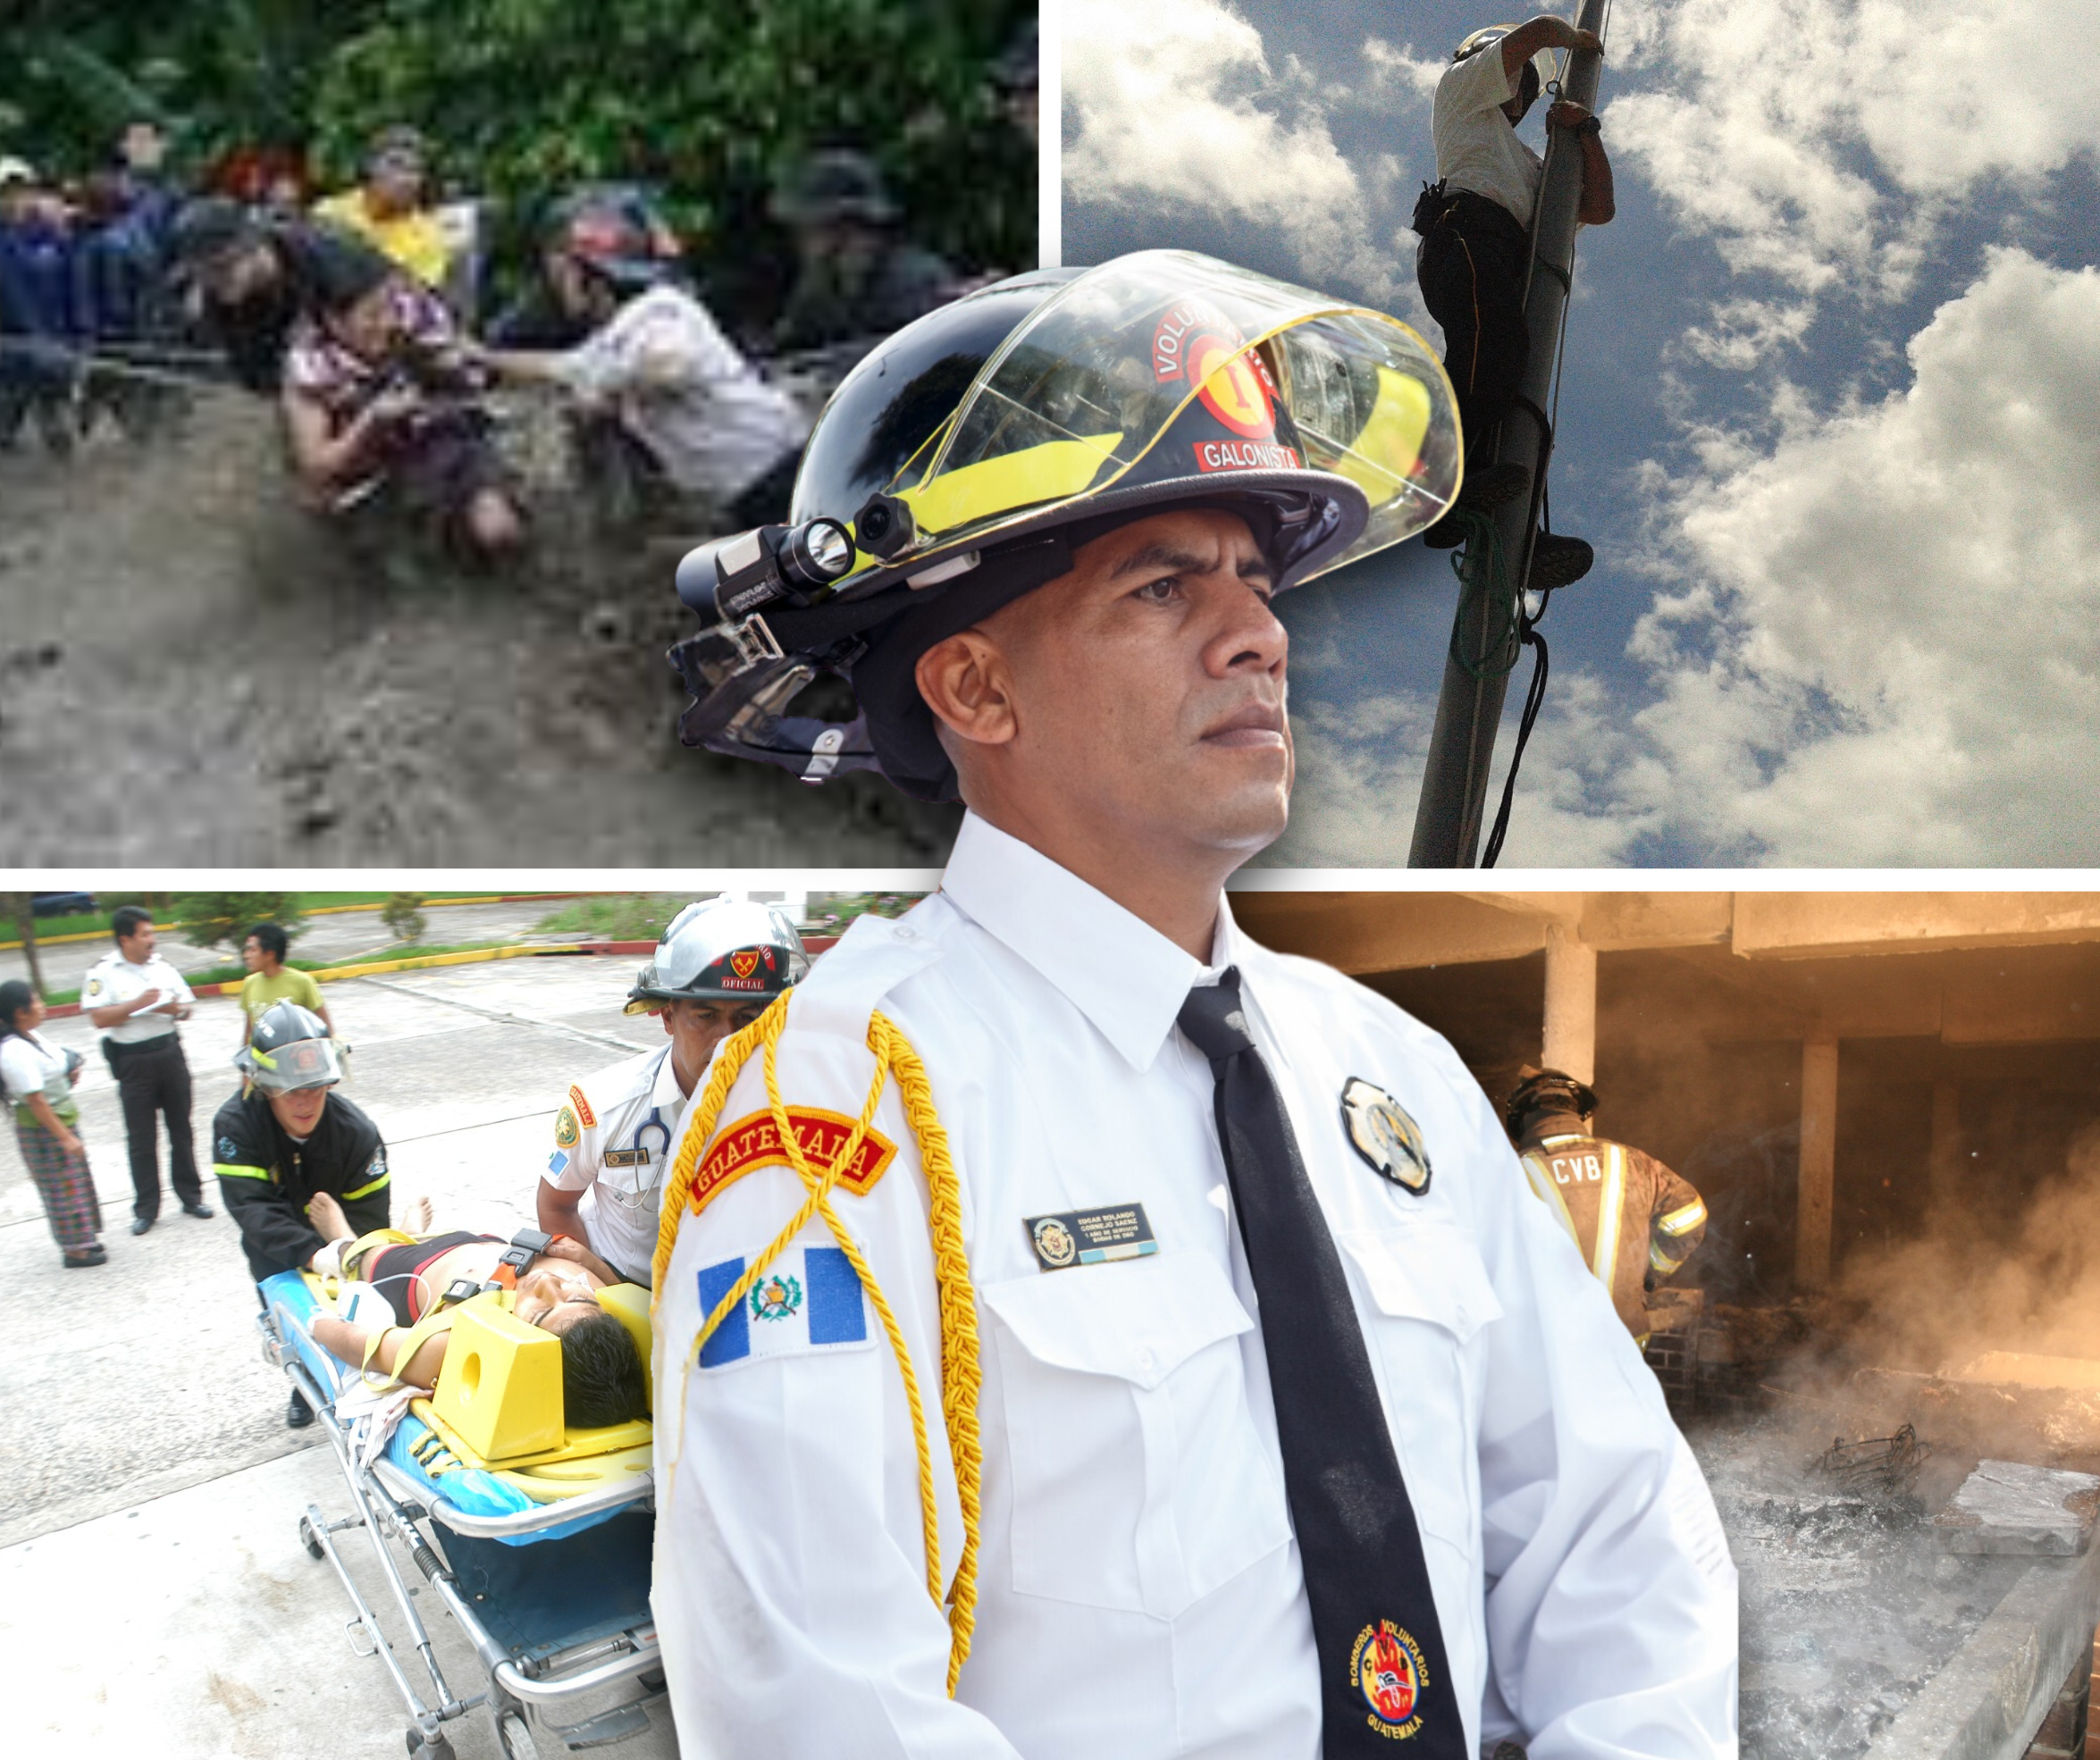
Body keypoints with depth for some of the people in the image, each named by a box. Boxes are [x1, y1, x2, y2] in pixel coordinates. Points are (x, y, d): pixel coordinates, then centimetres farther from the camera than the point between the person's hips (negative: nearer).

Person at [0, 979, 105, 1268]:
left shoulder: (32, 1036, 2)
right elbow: (35, 1101, -27)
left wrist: (70, 1073, 0)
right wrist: (65, 1137, -24)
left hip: (63, 1120, 10)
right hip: (42, 1129, -10)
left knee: (78, 1181, 19)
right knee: (63, 1188, 3)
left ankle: (84, 1238, 33)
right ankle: (74, 1249, 16)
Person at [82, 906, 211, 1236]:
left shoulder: (162, 966, 6)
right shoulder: (103, 972, -8)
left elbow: (187, 1008, 12)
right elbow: (99, 1018, -17)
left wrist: (174, 1008, -10)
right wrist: (138, 1004, -20)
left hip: (170, 1052, 4)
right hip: (133, 1060, -4)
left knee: (181, 1129, 11)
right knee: (141, 1138, 3)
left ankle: (191, 1196, 22)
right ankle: (145, 1208, 12)